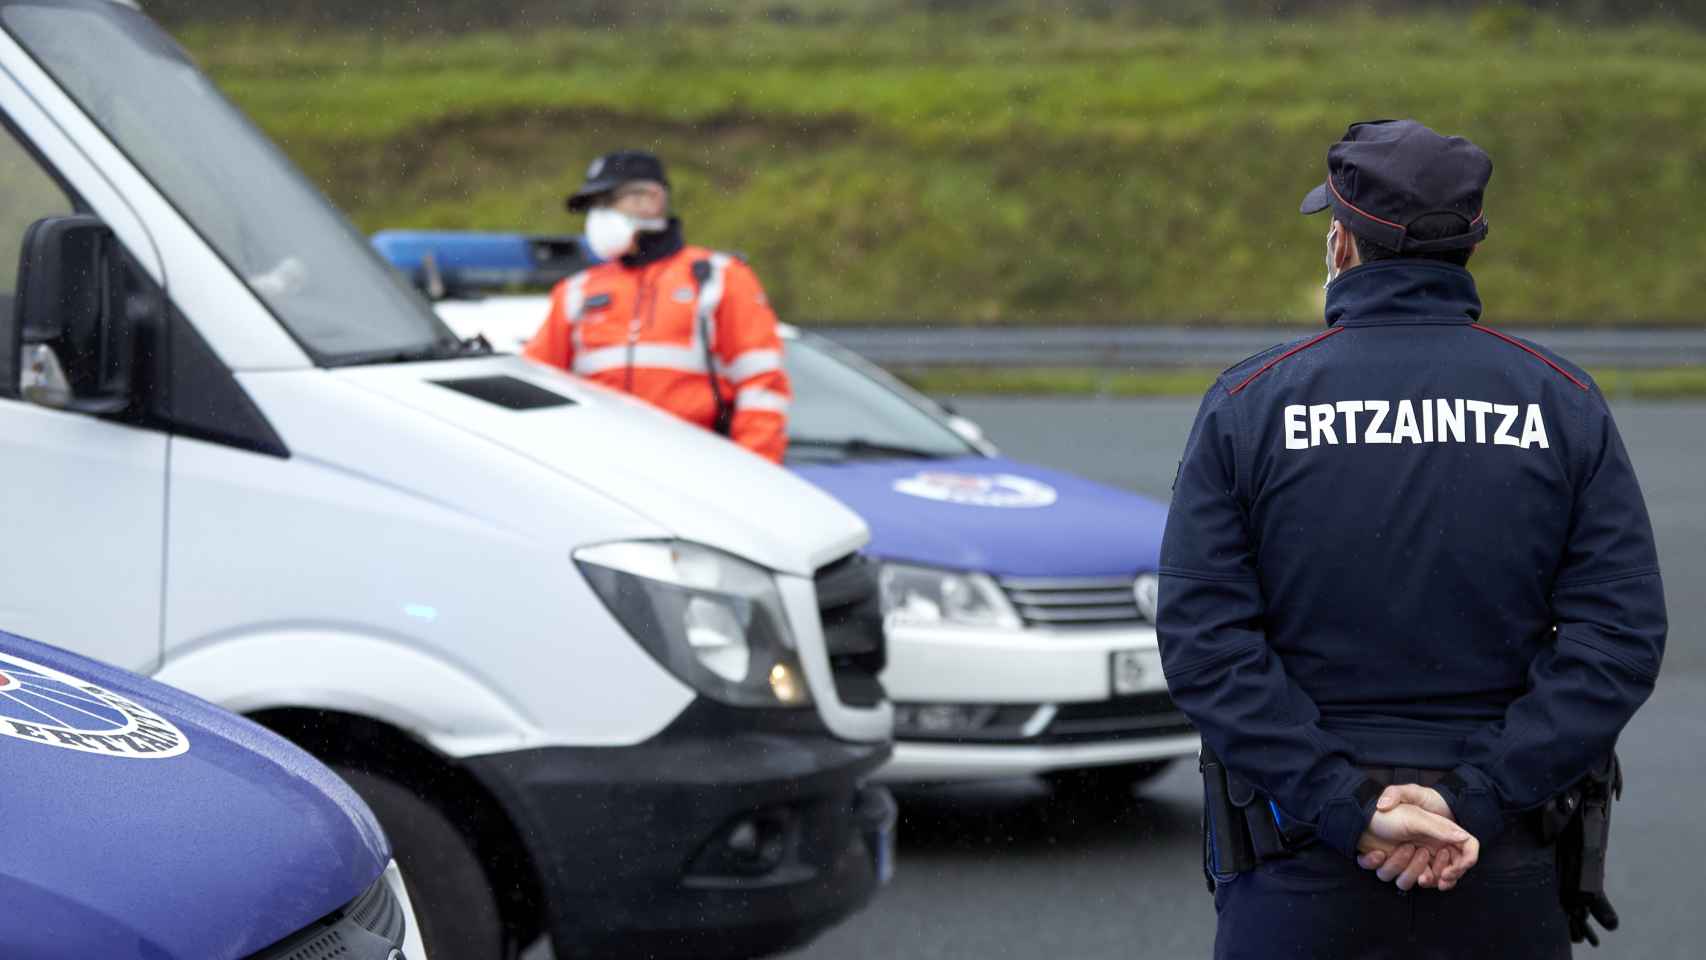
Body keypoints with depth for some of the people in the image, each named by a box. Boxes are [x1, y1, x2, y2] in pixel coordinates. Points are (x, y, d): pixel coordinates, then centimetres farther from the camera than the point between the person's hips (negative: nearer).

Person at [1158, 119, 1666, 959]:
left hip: (1302, 878, -1)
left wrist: (1348, 813, -13)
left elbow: (1203, 640, -10)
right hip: (1506, 874, 1)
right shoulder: (1564, 405, 1)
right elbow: (1620, 635, -8)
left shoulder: (1248, 405, -1)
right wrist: (1476, 804, -12)